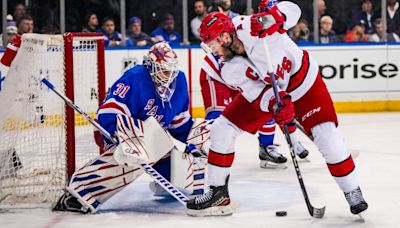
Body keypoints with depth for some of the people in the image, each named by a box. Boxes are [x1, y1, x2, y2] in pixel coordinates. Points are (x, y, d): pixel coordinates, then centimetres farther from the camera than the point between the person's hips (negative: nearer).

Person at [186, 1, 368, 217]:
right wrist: (275, 104, -42)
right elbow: (258, 94, -21)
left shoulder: (251, 27, -30)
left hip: (302, 79, -4)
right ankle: (218, 193, 8)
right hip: (263, 89, 5)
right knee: (222, 129, -3)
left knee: (326, 135, -17)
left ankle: (352, 191, 0)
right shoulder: (229, 70, -18)